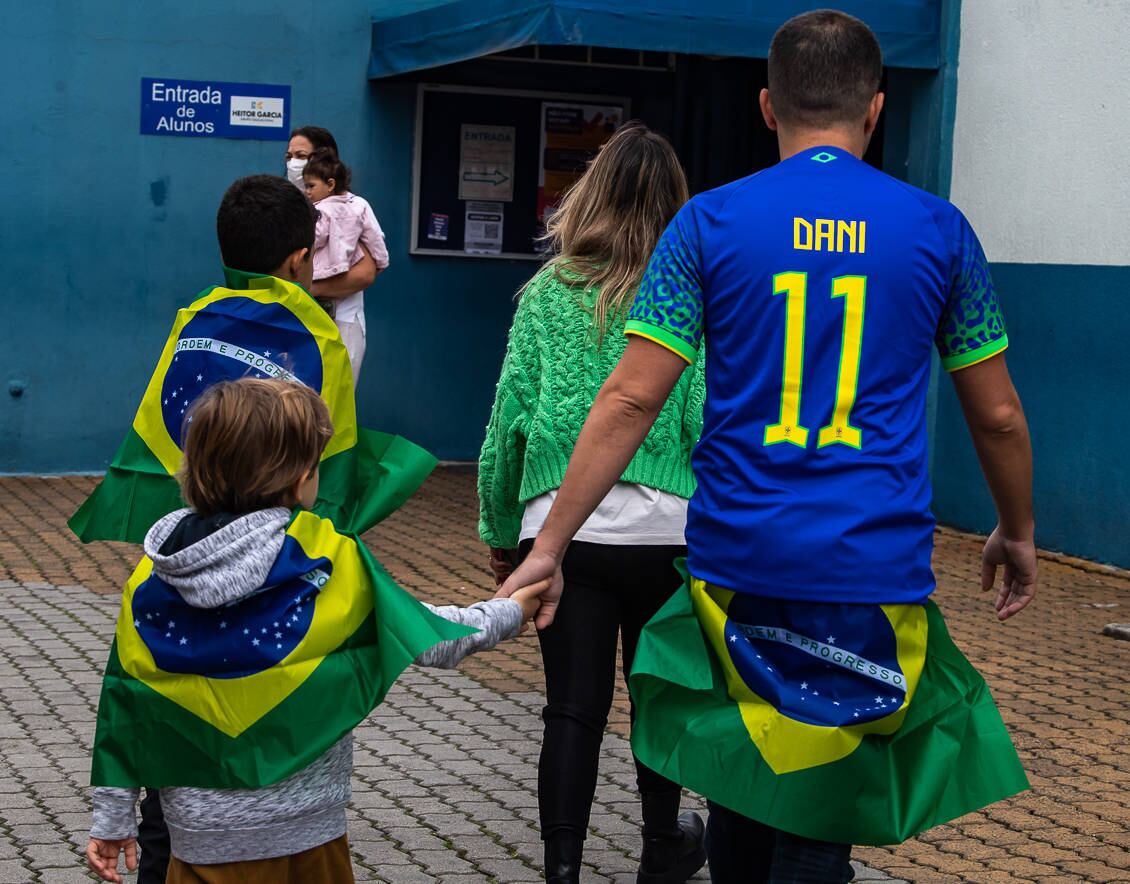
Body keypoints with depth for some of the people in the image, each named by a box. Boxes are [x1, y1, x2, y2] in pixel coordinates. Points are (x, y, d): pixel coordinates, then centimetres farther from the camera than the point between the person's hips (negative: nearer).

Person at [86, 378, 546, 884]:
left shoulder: (157, 572, -3)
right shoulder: (326, 567, -14)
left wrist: (112, 819, 8)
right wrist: (508, 613, 12)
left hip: (202, 832, 3)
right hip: (303, 824, -3)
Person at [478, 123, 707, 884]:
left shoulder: (549, 292, 3)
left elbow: (509, 417, 2)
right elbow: (706, 420, -7)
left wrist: (499, 529, 12)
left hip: (560, 526, 0)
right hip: (666, 528, 0)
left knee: (574, 710, 4)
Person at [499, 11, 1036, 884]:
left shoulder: (709, 222, 0)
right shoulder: (937, 229, 2)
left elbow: (630, 399, -5)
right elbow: (997, 416, 9)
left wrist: (550, 546, 0)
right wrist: (1017, 533, 25)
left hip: (737, 560, 1)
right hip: (873, 573, -1)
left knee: (740, 779, 19)